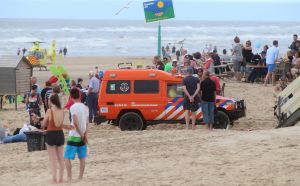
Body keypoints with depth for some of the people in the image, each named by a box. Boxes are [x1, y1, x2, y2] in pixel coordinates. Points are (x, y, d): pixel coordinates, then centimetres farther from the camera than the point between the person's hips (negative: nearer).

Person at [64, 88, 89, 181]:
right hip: (82, 136, 7)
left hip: (74, 136, -6)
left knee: (67, 158, -2)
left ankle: (69, 178, -8)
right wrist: (85, 134, -1)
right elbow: (87, 123, 5)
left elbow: (75, 122, -20)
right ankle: (80, 177, 13)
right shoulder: (85, 107, 8)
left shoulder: (73, 107, -13)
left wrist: (81, 134, -12)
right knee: (82, 158, 11)